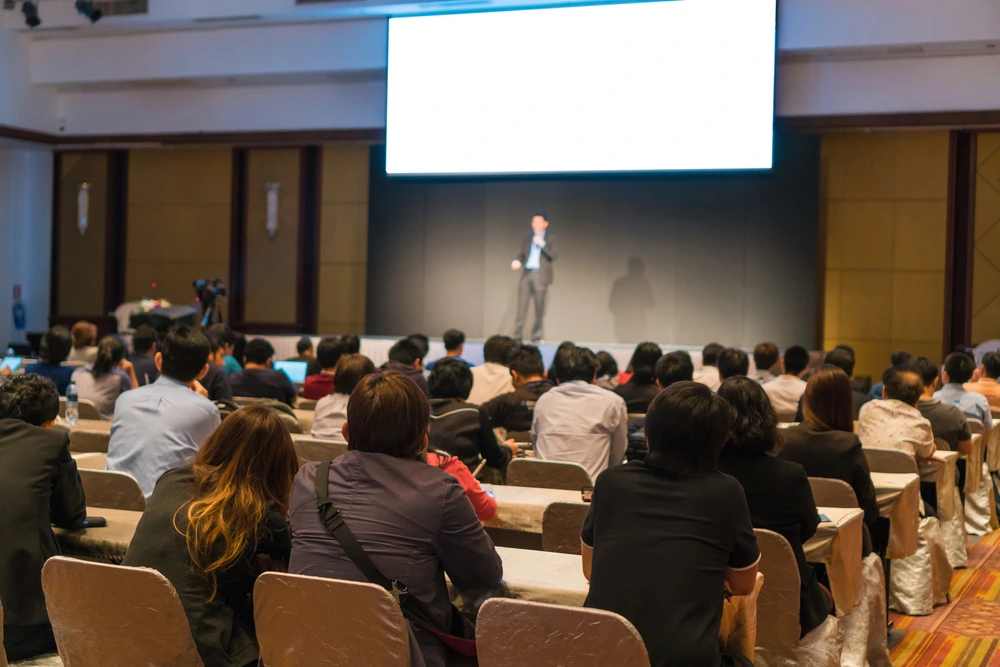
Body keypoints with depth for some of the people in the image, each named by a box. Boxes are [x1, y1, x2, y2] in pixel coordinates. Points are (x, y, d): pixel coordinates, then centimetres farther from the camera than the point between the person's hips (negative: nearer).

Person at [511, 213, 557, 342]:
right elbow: (522, 254, 18)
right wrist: (517, 261, -4)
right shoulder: (528, 238, 17)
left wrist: (542, 244, -17)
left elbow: (555, 256, -7)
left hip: (541, 276, -3)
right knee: (522, 304, -4)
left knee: (539, 308, 0)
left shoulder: (550, 237, 5)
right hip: (527, 274, 3)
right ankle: (518, 335, -1)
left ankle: (537, 335, 7)